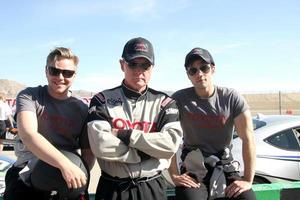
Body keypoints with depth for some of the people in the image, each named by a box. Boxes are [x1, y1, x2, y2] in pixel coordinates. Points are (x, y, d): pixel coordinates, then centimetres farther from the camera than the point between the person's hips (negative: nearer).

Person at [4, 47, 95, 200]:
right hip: (27, 182, -2)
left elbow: (88, 151, 5)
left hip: (68, 186, 2)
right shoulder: (29, 96, -4)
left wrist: (79, 176, -17)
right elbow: (27, 134, -22)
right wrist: (64, 163, -35)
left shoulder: (82, 109, 3)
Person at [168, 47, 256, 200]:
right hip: (193, 171, -1)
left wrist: (248, 180, -11)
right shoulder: (179, 100, -7)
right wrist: (174, 176, -13)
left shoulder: (232, 97, -5)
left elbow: (247, 139, -8)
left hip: (225, 168, 1)